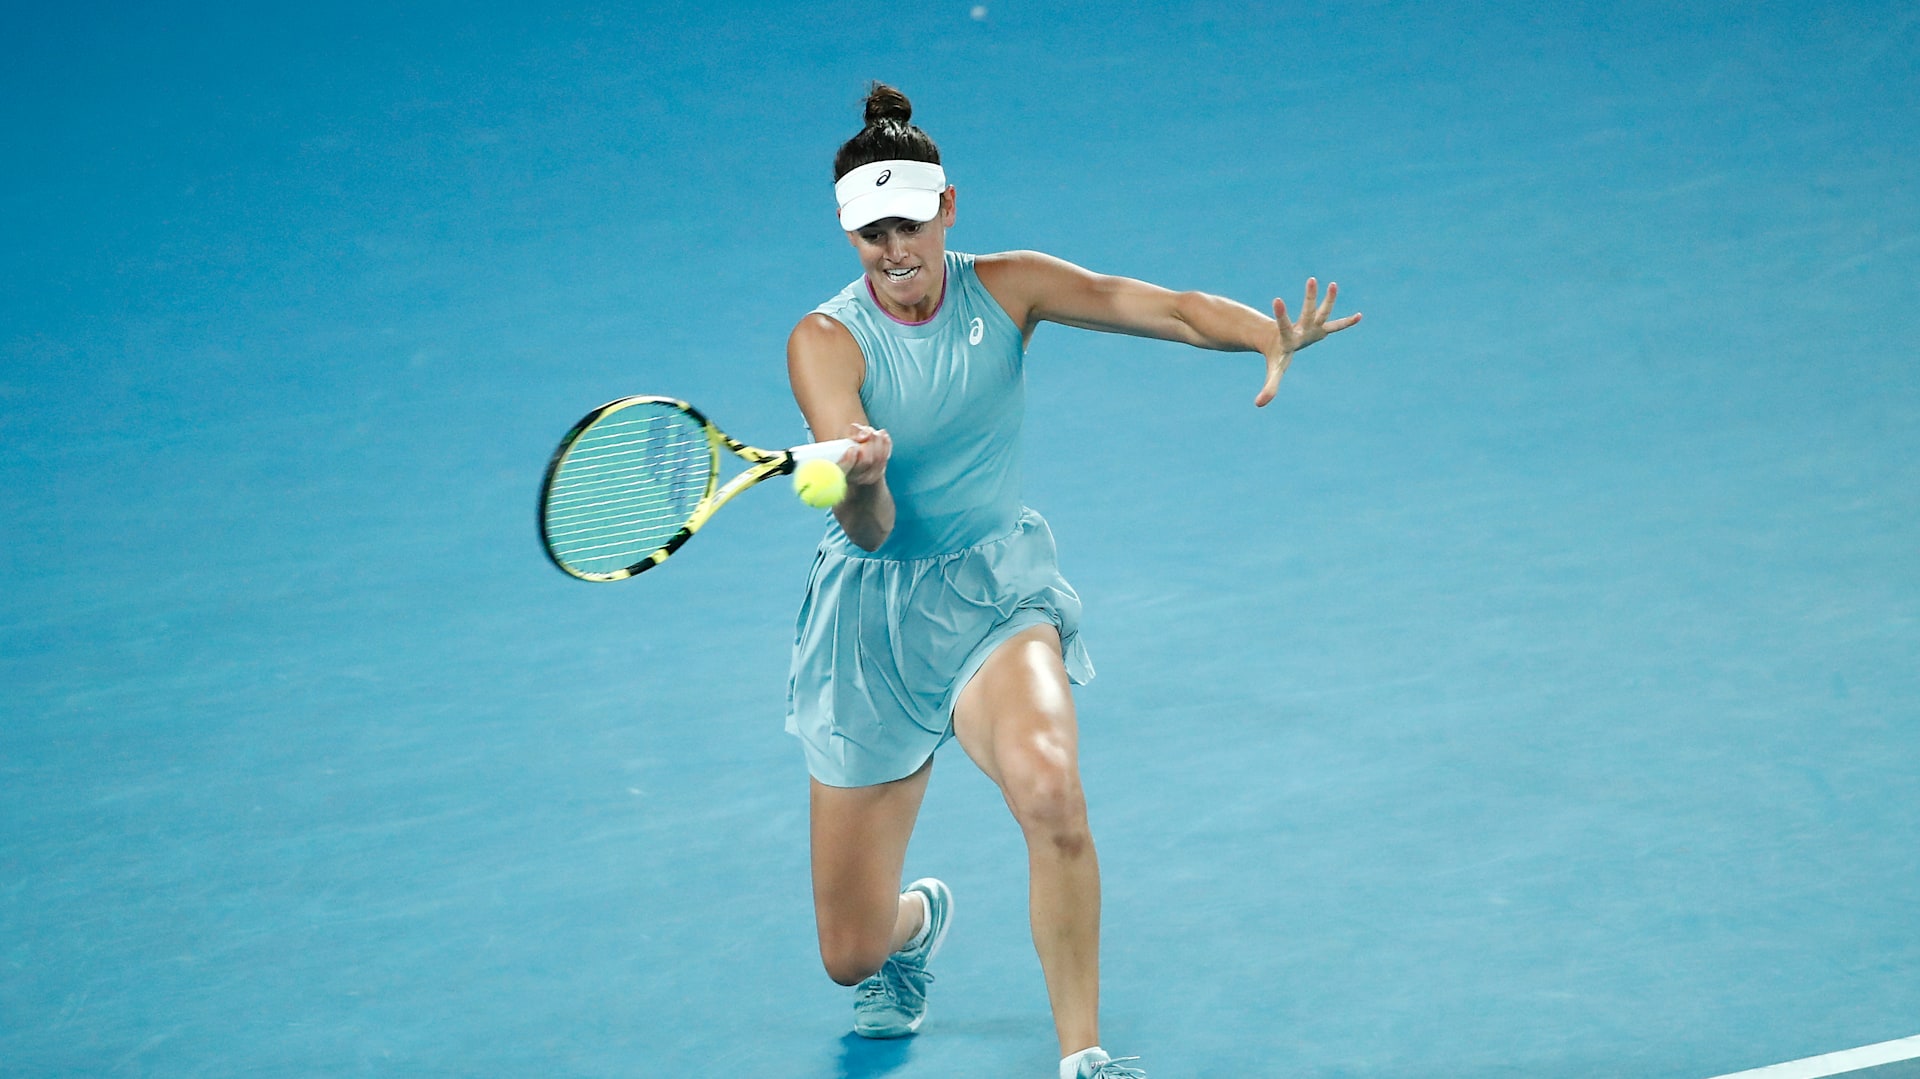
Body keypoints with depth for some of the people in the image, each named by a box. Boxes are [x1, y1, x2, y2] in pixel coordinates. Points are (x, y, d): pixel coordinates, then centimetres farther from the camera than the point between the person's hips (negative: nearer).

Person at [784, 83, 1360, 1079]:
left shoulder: (1004, 288, -5)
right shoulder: (825, 342, -13)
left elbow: (1171, 309, -12)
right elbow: (870, 529, -22)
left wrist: (1269, 334, -33)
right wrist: (860, 479, -46)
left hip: (996, 588, 1)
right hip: (874, 613, 0)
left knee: (1048, 788, -36)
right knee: (851, 957, 4)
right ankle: (918, 921, 45)